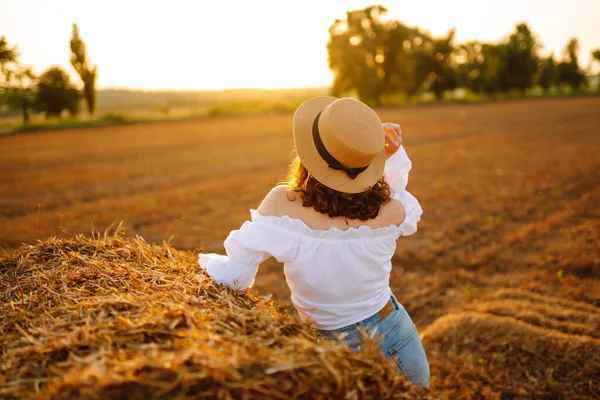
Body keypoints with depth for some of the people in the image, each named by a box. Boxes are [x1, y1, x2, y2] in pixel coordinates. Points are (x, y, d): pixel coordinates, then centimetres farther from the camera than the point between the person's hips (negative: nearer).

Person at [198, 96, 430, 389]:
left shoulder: (282, 206, -26)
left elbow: (234, 277, -17)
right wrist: (394, 157, -2)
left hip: (333, 349, -1)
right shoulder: (390, 213, -19)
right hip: (397, 340, 2)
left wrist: (209, 262, 3)